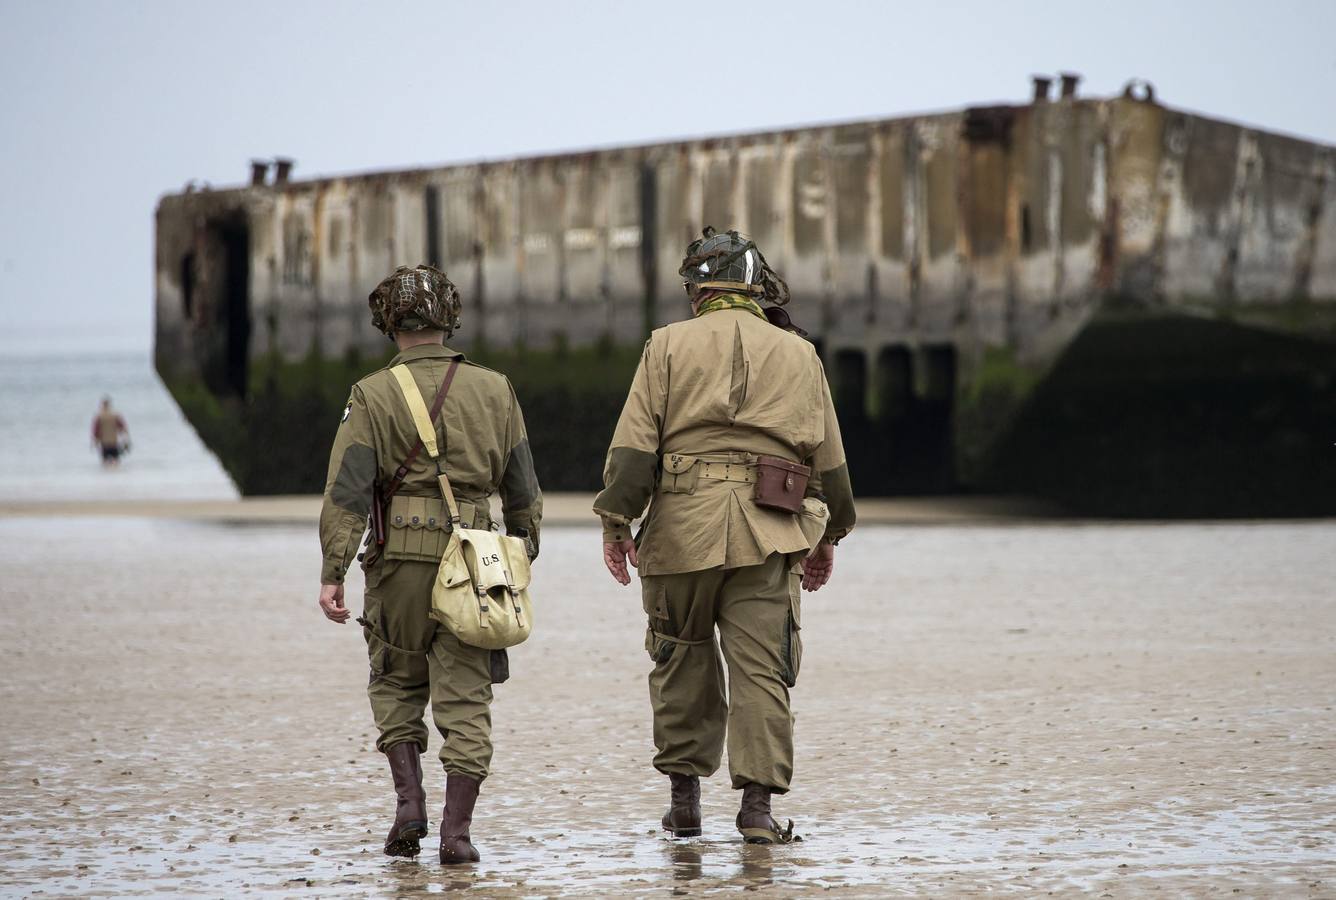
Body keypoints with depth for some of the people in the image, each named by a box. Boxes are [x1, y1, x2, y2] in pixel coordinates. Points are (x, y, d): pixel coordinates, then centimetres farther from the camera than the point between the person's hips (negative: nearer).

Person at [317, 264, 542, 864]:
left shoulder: (374, 395, -1)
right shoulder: (493, 390, 7)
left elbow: (347, 490, -8)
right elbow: (522, 489, 11)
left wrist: (333, 574, -9)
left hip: (400, 558, -1)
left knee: (397, 685, 18)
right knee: (465, 699, 3)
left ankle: (409, 801, 4)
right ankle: (456, 830, -3)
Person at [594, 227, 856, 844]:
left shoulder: (670, 346, 5)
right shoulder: (798, 355, 13)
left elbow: (635, 443, -3)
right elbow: (828, 459, 16)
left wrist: (616, 520, -1)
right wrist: (828, 536, 25)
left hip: (682, 524, -1)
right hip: (770, 535, 1)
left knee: (683, 661, 12)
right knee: (761, 668, 0)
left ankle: (684, 798, 15)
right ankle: (758, 803, -6)